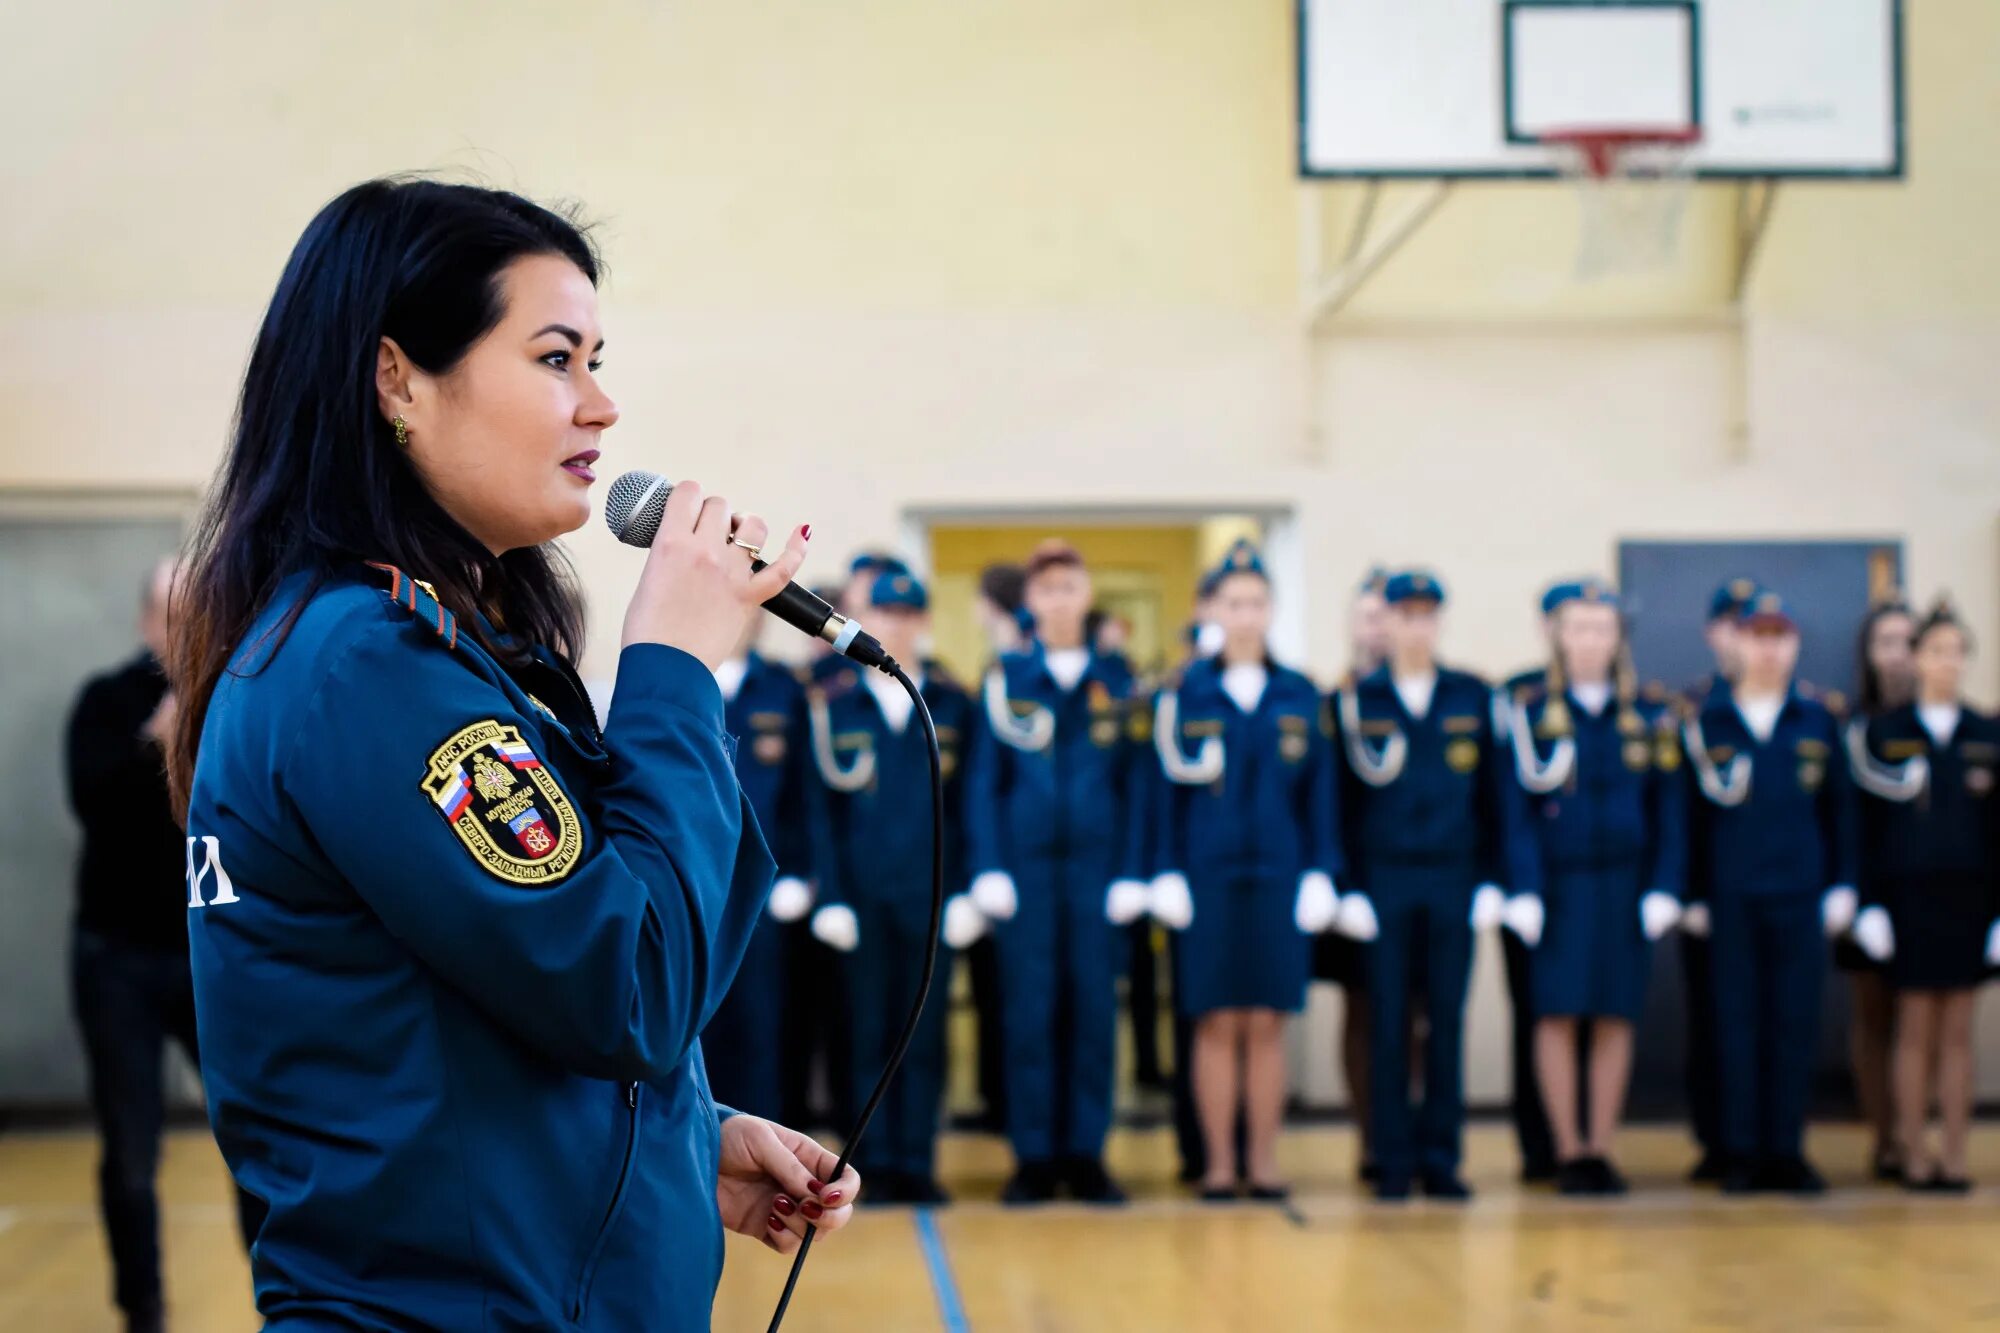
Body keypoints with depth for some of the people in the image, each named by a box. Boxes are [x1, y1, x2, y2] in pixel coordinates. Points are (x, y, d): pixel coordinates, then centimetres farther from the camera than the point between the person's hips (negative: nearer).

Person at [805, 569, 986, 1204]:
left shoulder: (952, 703, 6)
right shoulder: (833, 702, 4)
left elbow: (965, 802, 5)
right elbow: (823, 807, 3)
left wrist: (965, 890, -2)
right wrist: (830, 896, -3)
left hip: (930, 890, 1)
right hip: (862, 889, 0)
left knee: (924, 1031, 2)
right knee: (871, 1031, 3)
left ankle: (918, 1163, 8)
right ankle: (881, 1164, 9)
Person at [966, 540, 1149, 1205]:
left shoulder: (1117, 679, 7)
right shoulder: (1005, 679, 5)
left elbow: (1134, 782, 5)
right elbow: (984, 781, 4)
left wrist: (1131, 874, -2)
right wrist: (988, 871, -4)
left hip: (1098, 867, 1)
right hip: (1025, 867, -1)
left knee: (1093, 1010, 2)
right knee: (1029, 1014, 0)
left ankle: (1086, 1155, 9)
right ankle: (1034, 1157, 6)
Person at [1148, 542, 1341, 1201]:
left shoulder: (1300, 696, 7)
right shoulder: (1184, 695, 3)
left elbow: (1319, 793, 8)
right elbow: (1168, 789, 2)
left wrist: (1320, 876, 2)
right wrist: (1168, 875, -4)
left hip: (1279, 877, 1)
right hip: (1208, 878, -1)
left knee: (1267, 1024, 3)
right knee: (1217, 1023, 0)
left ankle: (1264, 1159, 10)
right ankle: (1218, 1162, 7)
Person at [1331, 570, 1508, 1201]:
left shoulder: (1473, 696, 7)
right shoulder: (1357, 699, 3)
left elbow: (1490, 793, 8)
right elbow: (1344, 799, 3)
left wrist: (1491, 881, 2)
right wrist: (1349, 887, -3)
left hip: (1454, 881, 1)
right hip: (1383, 880, -1)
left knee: (1447, 1023, 3)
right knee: (1387, 1025, 1)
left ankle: (1441, 1160, 10)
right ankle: (1393, 1162, 6)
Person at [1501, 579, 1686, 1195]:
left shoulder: (1651, 715, 6)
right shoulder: (1531, 711, 0)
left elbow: (1669, 808, 5)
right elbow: (1519, 806, -3)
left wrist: (1664, 889, -3)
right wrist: (1524, 891, -10)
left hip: (1624, 884, 2)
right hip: (1556, 884, -2)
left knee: (1615, 1019, 4)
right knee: (1558, 1016, 0)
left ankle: (1601, 1149, 12)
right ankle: (1568, 1151, 7)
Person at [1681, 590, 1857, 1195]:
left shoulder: (1817, 721, 9)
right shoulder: (1704, 723, 4)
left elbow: (1839, 808, 12)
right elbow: (1690, 812, 3)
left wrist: (1842, 885, 6)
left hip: (1800, 895, 1)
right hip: (1729, 898, -1)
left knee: (1794, 1022, 3)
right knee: (1736, 1022, 1)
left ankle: (1786, 1151, 11)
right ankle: (1741, 1153, 8)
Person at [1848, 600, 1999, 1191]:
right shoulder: (1881, 733, 1)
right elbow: (1868, 824, -1)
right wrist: (1870, 905, -7)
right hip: (1909, 895, -2)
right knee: (1915, 1028, 0)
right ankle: (1915, 1157, 6)